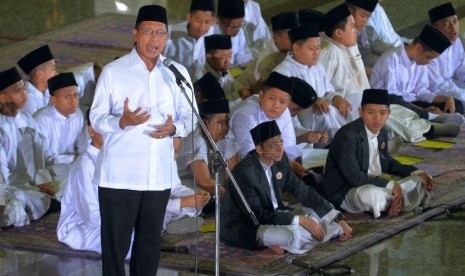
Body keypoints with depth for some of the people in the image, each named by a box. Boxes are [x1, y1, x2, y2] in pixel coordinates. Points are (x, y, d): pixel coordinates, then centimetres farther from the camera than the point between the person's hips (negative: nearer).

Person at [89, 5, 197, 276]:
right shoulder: (113, 71, -3)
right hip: (119, 173, -3)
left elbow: (190, 116, 11)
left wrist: (174, 128, -12)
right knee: (116, 242, -1)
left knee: (150, 241, 11)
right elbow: (96, 118, -2)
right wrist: (122, 121, -23)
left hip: (159, 173, 3)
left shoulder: (177, 73, 8)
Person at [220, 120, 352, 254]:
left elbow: (302, 191, 3)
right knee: (291, 236, -36)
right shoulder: (243, 172, -26)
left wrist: (338, 219, -3)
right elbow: (259, 215, -27)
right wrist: (301, 220, -29)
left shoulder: (280, 159, -4)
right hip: (241, 228, -9)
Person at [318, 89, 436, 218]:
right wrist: (391, 185, -24)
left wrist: (418, 174, 5)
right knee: (369, 195, -41)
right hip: (345, 193, -8)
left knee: (422, 183, 4)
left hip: (375, 186, 8)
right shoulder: (348, 135, -21)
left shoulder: (381, 131, 5)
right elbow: (353, 176, -25)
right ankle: (396, 202, -10)